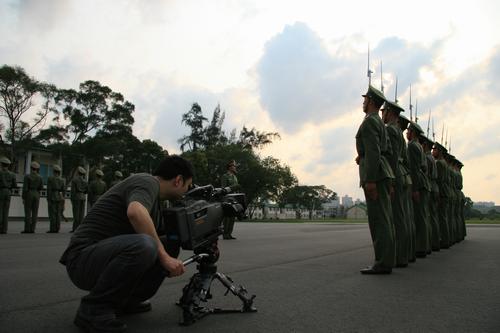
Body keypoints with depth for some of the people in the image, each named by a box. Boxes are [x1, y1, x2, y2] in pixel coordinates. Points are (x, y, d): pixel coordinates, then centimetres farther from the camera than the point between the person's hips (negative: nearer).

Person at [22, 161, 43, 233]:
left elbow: (25, 188, -11)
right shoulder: (39, 177, 4)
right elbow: (41, 187, 4)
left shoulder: (27, 176, -8)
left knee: (27, 212, -2)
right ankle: (32, 229, 1)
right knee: (34, 213, 3)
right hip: (36, 195, 4)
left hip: (29, 195, -4)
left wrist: (23, 198, -6)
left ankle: (27, 229, -4)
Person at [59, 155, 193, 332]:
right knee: (143, 245, -36)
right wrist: (163, 256, -27)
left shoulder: (156, 199, 15)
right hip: (84, 259, -9)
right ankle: (93, 309, -14)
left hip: (108, 255, 10)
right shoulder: (148, 182, -13)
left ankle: (123, 299, 17)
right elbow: (135, 212, -36)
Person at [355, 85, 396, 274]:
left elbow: (373, 151, -18)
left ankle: (383, 263, -7)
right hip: (382, 172, 10)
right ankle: (387, 259, 14)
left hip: (374, 174, -10)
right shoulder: (380, 122, 22)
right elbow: (388, 150, 22)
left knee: (378, 219, -10)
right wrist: (364, 157, 16)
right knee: (384, 219, 9)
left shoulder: (369, 121, -8)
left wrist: (370, 180, -21)